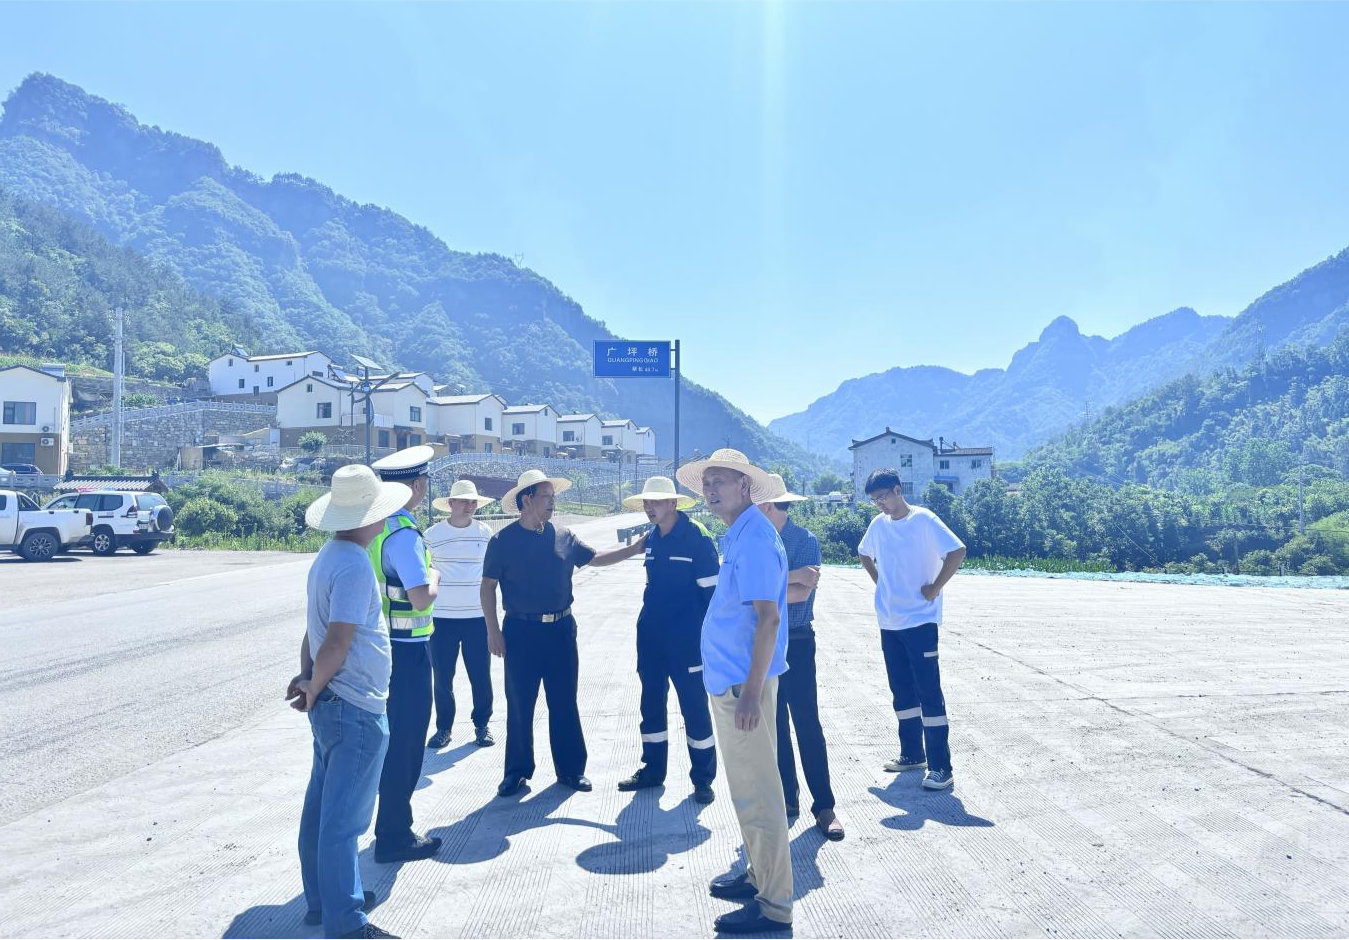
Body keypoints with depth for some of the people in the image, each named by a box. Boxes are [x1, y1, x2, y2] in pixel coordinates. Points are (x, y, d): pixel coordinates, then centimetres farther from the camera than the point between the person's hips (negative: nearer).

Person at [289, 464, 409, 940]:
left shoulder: (328, 557, 9)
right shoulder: (355, 565, -21)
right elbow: (337, 642, -24)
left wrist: (307, 677, 6)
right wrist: (314, 689, -10)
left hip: (332, 705, 10)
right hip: (356, 709, -10)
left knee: (323, 806, 19)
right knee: (344, 818, -1)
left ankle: (323, 898, 33)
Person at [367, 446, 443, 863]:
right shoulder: (404, 534, -21)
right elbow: (422, 599, -25)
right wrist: (435, 577, -7)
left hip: (382, 645, 9)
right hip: (407, 650, -9)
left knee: (393, 739, 20)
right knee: (405, 743, 3)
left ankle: (392, 826, 32)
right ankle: (394, 837, 13)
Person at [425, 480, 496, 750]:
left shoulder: (485, 533, 4)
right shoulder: (432, 535, -2)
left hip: (477, 617, 1)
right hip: (441, 618, -1)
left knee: (481, 676, 5)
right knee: (442, 677, 5)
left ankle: (482, 725, 20)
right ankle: (443, 727, 20)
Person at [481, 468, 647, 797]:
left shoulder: (564, 536, 6)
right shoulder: (503, 541, -4)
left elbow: (595, 558, 13)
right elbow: (488, 586, -2)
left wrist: (634, 549, 3)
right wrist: (493, 630, -8)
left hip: (561, 629, 3)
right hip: (521, 631, -3)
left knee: (564, 703, 8)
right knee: (519, 705, 5)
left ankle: (571, 769, 19)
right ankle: (517, 771, 19)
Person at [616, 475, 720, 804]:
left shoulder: (697, 538, -12)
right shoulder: (651, 539, 8)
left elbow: (711, 590, -12)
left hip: (686, 640, -6)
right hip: (650, 637, 7)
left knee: (694, 707, 2)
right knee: (651, 705, 14)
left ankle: (703, 778, 14)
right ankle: (652, 769, 28)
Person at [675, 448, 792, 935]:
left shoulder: (754, 538, -16)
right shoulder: (737, 535, 13)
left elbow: (768, 618, -23)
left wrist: (751, 691, -25)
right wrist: (741, 686, 19)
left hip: (743, 684, -10)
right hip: (728, 680, 10)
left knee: (756, 792, -1)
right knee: (746, 787, 19)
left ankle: (773, 905, 10)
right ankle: (759, 876, 34)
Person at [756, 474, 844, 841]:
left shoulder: (806, 541, -11)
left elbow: (802, 594, -21)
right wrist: (791, 578, -19)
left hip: (796, 642, -5)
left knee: (807, 723, -2)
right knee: (774, 724, 11)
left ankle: (824, 806, 8)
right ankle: (787, 797, 23)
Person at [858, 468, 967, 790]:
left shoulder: (923, 519, -11)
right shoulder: (878, 524, 8)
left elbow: (957, 551, -16)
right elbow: (864, 555, 25)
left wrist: (934, 588, -14)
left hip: (920, 620, -6)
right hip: (889, 621, 7)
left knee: (928, 692, -5)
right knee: (902, 691, 13)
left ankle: (940, 767, -1)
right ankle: (912, 754, 26)